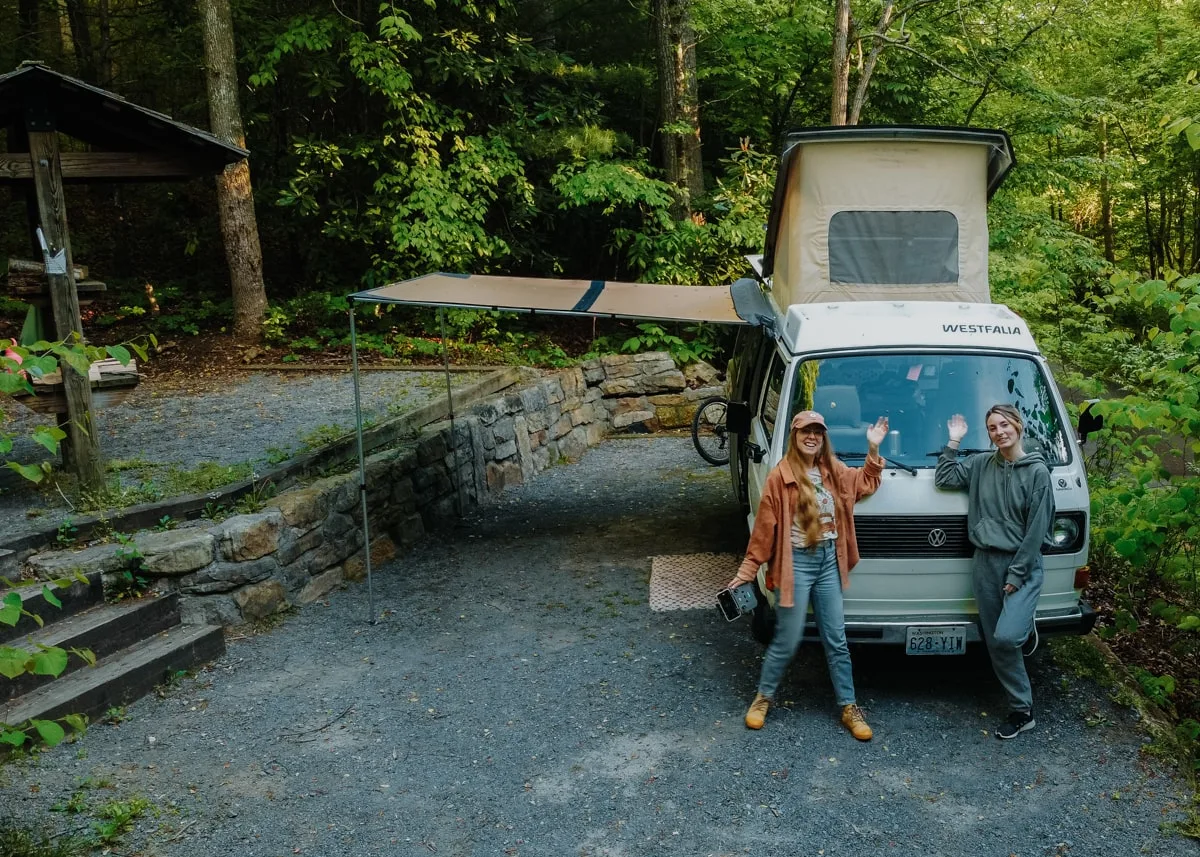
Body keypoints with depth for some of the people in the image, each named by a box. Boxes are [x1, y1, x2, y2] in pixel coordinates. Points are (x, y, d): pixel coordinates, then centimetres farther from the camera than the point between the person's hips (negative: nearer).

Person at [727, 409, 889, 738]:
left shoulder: (834, 471, 4)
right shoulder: (780, 475, -12)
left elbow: (866, 483, 22)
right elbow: (765, 525, -10)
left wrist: (873, 448, 9)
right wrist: (750, 566, -9)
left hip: (829, 561, 5)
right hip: (796, 563, -5)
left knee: (836, 640, 12)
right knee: (787, 640, 4)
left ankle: (849, 707, 22)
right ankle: (763, 698, 25)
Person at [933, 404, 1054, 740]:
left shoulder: (1037, 471, -8)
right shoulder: (980, 464, 6)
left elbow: (1036, 529, -9)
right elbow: (943, 478, 10)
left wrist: (1017, 573, -11)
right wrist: (954, 442, 5)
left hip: (1022, 565, -4)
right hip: (985, 563, 5)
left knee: (1006, 637, -22)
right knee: (995, 642, 6)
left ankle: (1025, 630, 13)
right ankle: (1021, 711, 20)